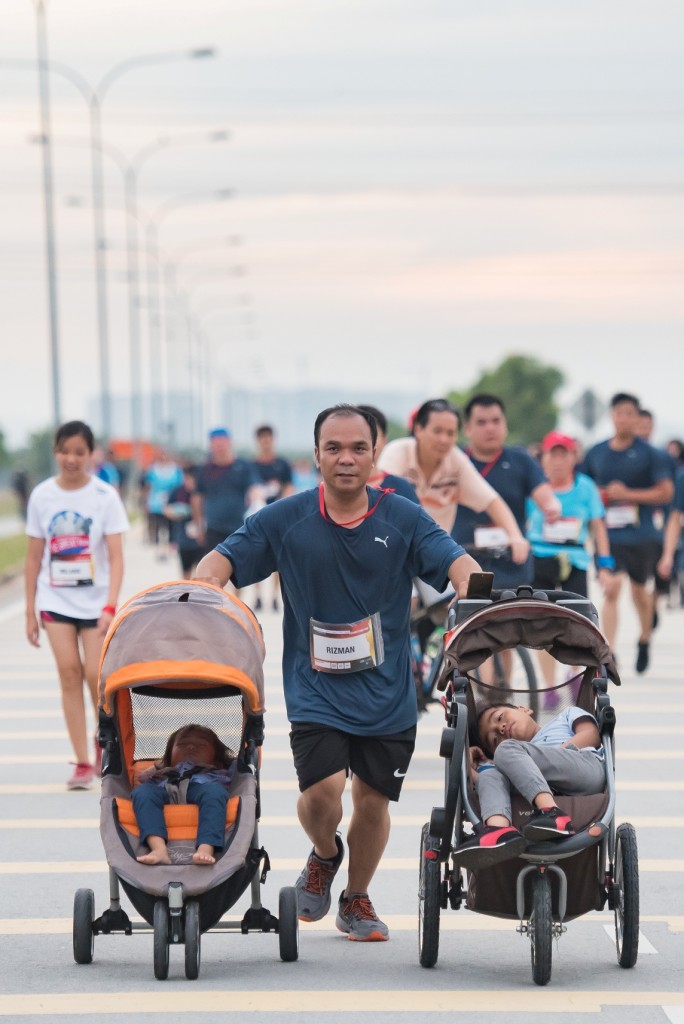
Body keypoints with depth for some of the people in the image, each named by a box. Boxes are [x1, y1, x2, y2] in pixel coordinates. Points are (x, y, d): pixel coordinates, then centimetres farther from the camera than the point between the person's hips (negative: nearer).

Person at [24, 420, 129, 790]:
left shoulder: (104, 496, -7)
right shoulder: (41, 496, 0)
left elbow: (116, 556, -10)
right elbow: (34, 557, 7)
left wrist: (110, 606, -21)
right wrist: (30, 610, 6)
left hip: (95, 600, -2)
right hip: (55, 600, 2)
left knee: (95, 676, -4)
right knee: (69, 672, -7)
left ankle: (104, 748, 24)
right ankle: (82, 763, -3)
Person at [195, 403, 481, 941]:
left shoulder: (404, 519, -3)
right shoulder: (285, 519, -2)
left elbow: (458, 564, -14)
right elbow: (223, 560, -3)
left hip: (387, 694, 1)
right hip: (315, 690, -1)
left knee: (374, 800, 9)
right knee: (323, 789, -18)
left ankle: (357, 900, 35)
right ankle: (323, 856, 18)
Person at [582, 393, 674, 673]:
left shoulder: (648, 454, -5)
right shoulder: (596, 453, 3)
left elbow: (666, 492, -8)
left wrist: (628, 494, -16)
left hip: (642, 535, 0)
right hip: (608, 534, 0)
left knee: (639, 590, 16)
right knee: (611, 588, -17)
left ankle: (644, 640, 43)